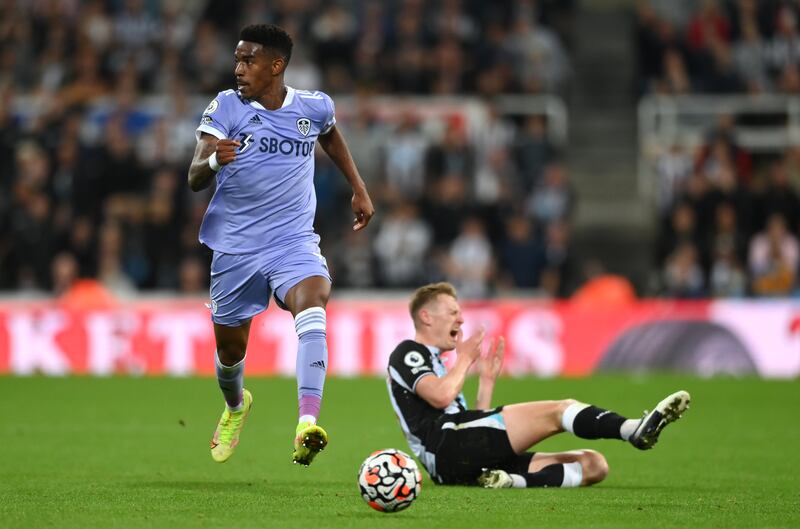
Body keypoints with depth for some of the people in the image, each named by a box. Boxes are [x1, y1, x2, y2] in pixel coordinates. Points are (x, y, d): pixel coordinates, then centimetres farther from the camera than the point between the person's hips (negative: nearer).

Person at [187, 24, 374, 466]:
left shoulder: (314, 107, -1)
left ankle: (307, 426, -43)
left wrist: (359, 190, 24)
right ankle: (236, 406, 49)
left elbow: (331, 138, 25)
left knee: (312, 305, -31)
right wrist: (214, 161, -37)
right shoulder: (226, 106, -6)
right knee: (230, 348, 11)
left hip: (294, 242, -1)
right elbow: (194, 179, -14)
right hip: (234, 245, 1)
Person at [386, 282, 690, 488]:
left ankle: (516, 481, -28)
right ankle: (634, 430, -43)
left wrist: (487, 381, 25)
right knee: (559, 410, -20)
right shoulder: (407, 354, 9)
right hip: (447, 446, -9)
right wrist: (465, 359, 4)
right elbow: (440, 396, -13)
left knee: (594, 464, -4)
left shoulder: (434, 362, 38)